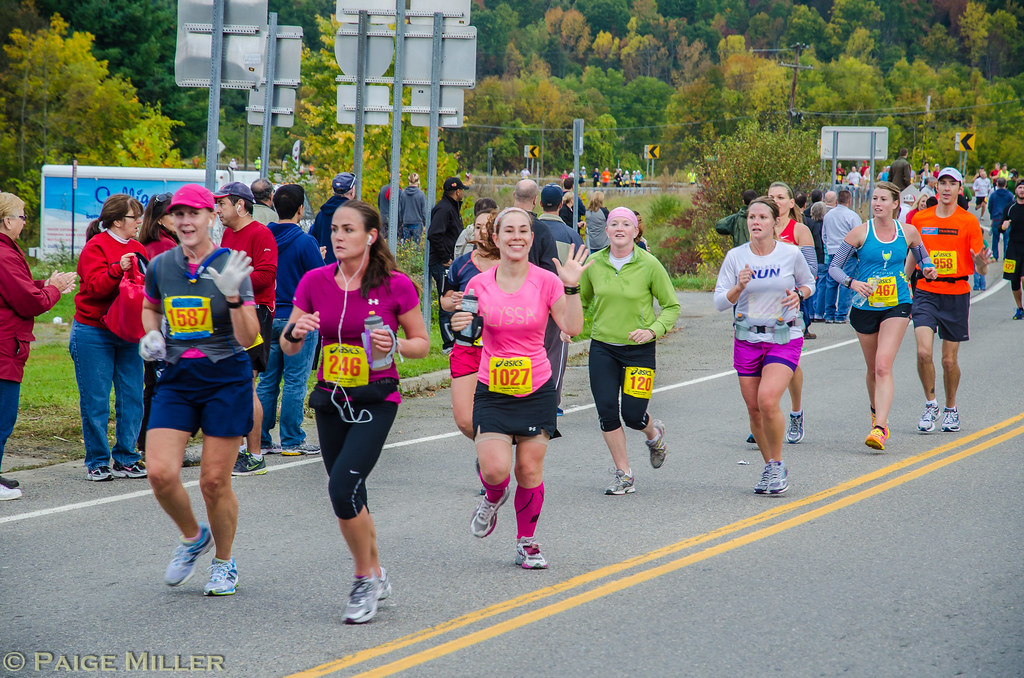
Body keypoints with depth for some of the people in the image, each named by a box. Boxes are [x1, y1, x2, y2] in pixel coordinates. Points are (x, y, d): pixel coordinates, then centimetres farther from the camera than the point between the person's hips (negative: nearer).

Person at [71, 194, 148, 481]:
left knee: (132, 398, 2)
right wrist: (118, 269, -31)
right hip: (93, 333, -6)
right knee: (96, 401, -2)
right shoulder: (96, 247, -7)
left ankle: (125, 460, 10)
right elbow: (96, 287, -17)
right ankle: (97, 462, 6)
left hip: (128, 334, 6)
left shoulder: (137, 248, 13)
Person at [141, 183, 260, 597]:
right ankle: (193, 537, 19)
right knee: (160, 472, -11)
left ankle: (224, 563, 24)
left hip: (226, 379, -3)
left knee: (215, 481, 0)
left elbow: (248, 338, -13)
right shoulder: (160, 266, 3)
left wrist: (233, 296, -27)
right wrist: (152, 335, 5)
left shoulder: (230, 266, -8)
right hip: (176, 379, 3)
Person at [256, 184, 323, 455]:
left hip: (268, 318, 6)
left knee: (267, 380, 10)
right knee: (295, 381, 1)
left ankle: (261, 440, 12)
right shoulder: (305, 242, -13)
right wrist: (320, 259, 8)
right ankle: (291, 441, 4)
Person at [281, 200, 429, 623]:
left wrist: (393, 346, -20)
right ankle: (376, 576, 33)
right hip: (330, 398, 5)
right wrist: (296, 331, -19)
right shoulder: (315, 281, -1)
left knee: (342, 488, -18)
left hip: (376, 400, -5)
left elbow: (422, 343, 1)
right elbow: (288, 347, 3)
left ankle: (366, 579, 1)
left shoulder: (396, 285, -10)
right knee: (350, 497, 13)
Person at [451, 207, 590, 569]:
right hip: (492, 390, 0)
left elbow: (572, 328, -12)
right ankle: (493, 498, 23)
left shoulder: (546, 281, -4)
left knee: (530, 471, 1)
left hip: (536, 389, 0)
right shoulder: (480, 285, -2)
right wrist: (460, 325, -14)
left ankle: (526, 543, 20)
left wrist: (572, 287, -22)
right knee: (494, 469, -14)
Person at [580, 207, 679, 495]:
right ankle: (624, 476, 9)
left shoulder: (649, 265, -8)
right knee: (607, 412, -6)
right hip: (602, 347, 3)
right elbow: (583, 299, 16)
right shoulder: (594, 263, 0)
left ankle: (654, 434, 34)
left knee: (633, 415, -4)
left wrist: (653, 330, -17)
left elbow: (672, 306, -1)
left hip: (639, 349, -3)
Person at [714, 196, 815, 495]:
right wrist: (740, 287, -20)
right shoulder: (735, 257, -1)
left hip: (784, 338, -3)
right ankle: (770, 468, 26)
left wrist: (798, 294, -7)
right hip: (747, 339, 3)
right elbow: (720, 302, -2)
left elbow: (808, 282, 14)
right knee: (754, 408, 6)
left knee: (768, 400, -21)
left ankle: (778, 465, -1)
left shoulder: (791, 254, -4)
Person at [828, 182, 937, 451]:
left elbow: (922, 257, 20)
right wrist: (852, 282, -19)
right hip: (865, 306, 1)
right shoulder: (860, 233, -4)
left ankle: (880, 429, -24)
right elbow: (834, 267, -1)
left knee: (883, 366, -17)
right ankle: (876, 414, 41)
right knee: (873, 369, 13)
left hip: (896, 306, -1)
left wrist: (928, 269, -2)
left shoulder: (908, 233, 1)